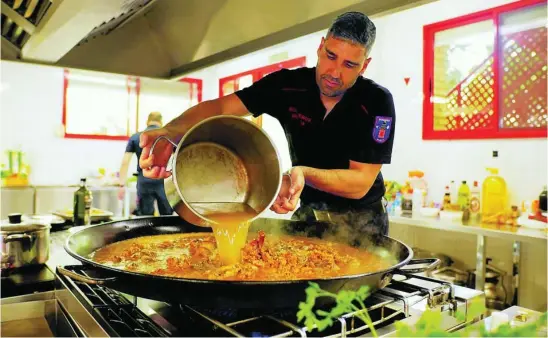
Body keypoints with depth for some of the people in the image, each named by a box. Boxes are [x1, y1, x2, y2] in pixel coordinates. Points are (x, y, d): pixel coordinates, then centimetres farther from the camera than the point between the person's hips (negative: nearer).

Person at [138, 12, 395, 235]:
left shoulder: (377, 102, -18)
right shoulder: (288, 84, -12)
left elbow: (361, 183, -22)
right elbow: (219, 107, -19)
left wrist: (303, 173, -39)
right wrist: (169, 134, -38)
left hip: (360, 218, -1)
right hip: (308, 212, 2)